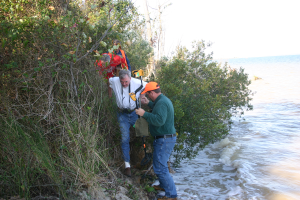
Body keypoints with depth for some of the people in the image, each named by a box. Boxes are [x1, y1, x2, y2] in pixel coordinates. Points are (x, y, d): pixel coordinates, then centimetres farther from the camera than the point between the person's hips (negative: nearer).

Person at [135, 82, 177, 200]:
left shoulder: (161, 102, -22)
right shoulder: (163, 100, 12)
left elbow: (159, 120, -34)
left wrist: (144, 114, -25)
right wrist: (148, 103, 28)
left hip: (164, 140, -11)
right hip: (166, 138, 11)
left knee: (160, 168, -7)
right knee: (160, 164, 27)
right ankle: (163, 185, 43)